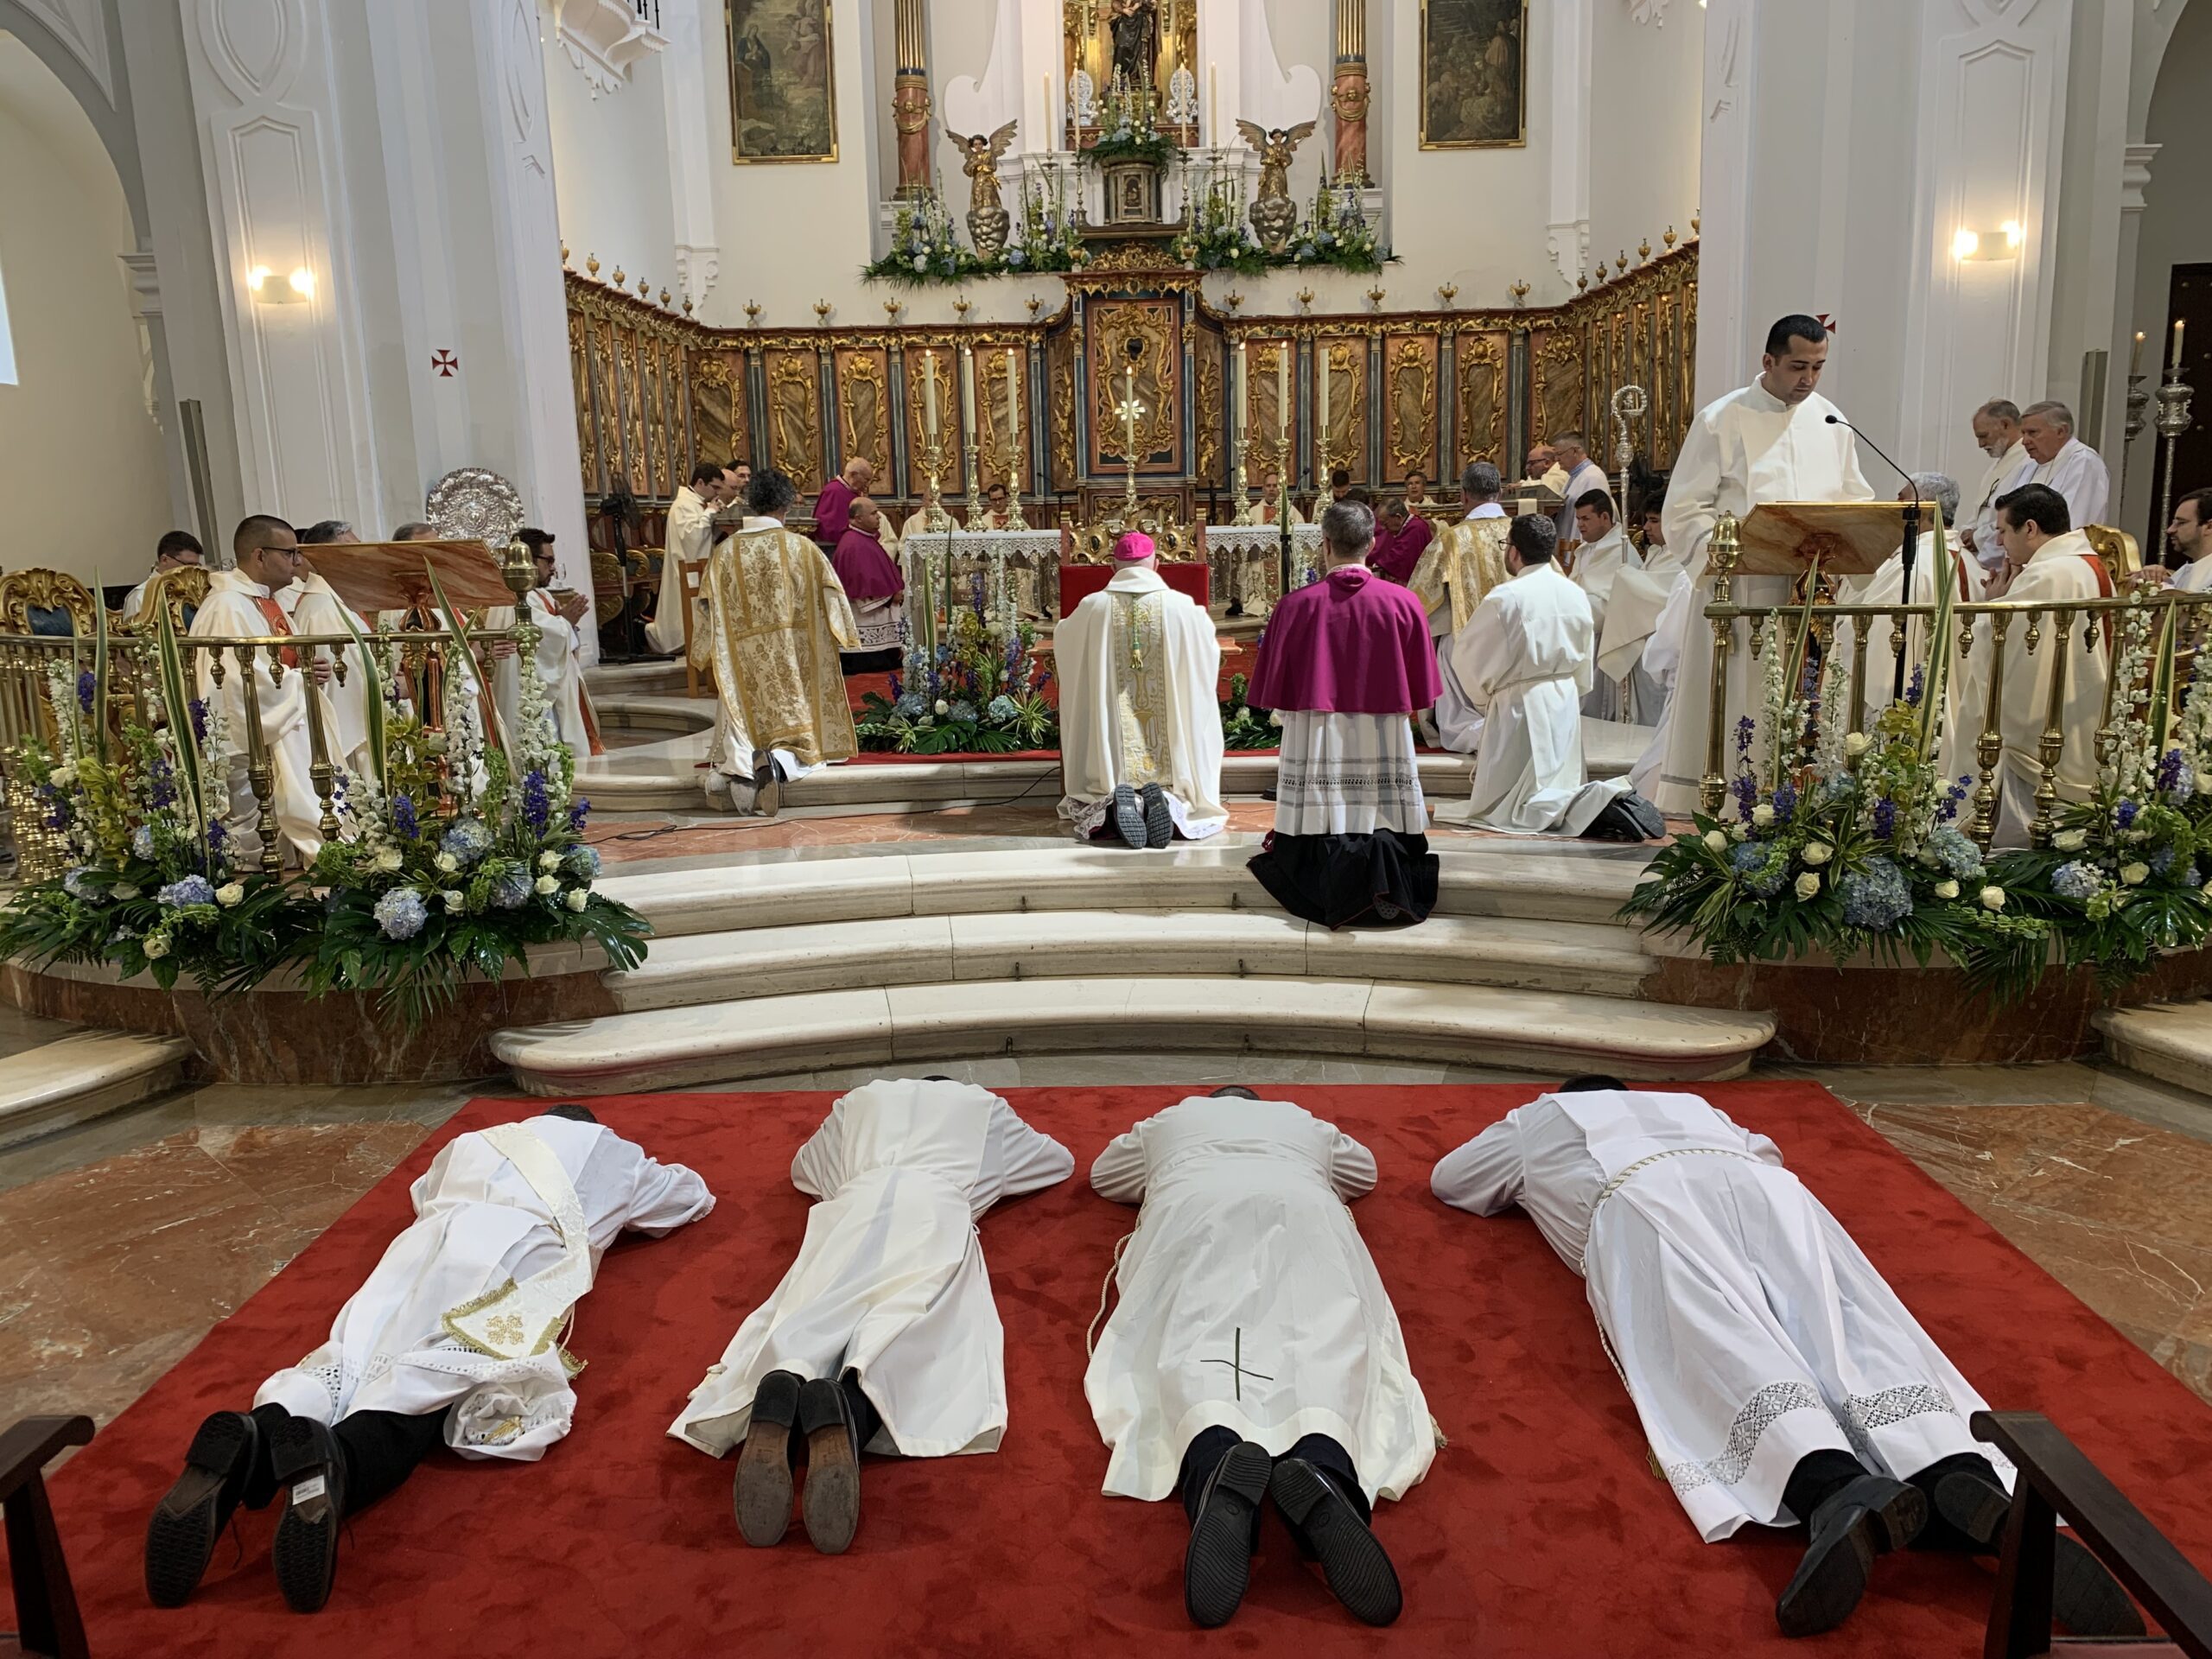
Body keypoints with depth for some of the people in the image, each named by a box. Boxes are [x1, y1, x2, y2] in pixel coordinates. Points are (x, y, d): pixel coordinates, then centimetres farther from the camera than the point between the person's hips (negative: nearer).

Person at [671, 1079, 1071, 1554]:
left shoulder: (863, 1098, 39)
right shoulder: (984, 1105, 36)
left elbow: (804, 1168, 54)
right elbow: (1060, 1161, 50)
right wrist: (996, 1164, 65)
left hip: (857, 1204, 2)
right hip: (938, 1207, -1)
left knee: (808, 1321, -19)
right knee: (912, 1324, -24)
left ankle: (780, 1393, -54)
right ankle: (845, 1405, -57)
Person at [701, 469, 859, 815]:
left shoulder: (724, 553, 0)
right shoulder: (802, 548, -5)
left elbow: (710, 612, 6)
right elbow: (833, 598, 1)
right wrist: (844, 639, 17)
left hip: (745, 667, 2)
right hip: (793, 665, -2)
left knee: (746, 728, 13)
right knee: (795, 727, 9)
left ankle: (739, 763, -19)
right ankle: (781, 759, -24)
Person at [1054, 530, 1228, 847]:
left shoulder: (1093, 607, -2)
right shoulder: (1182, 607, -3)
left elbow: (1061, 638, 20)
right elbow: (1209, 647, 17)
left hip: (1109, 735, 1)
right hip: (1171, 734, 0)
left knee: (1092, 804, 15)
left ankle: (1116, 805, -22)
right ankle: (1170, 802, -23)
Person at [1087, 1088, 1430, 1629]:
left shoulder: (1168, 1119, 40)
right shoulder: (1305, 1121, 42)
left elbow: (1104, 1176, 54)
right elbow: (1364, 1170, 60)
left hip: (1196, 1209, -1)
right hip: (1301, 1209, 1)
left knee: (1193, 1337, -21)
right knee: (1320, 1339, -20)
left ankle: (1218, 1459, -57)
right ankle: (1322, 1467, -55)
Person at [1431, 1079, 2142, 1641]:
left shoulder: (1536, 1119, 37)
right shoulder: (1688, 1105, 46)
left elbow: (1446, 1181, 47)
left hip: (1638, 1197, -4)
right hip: (1754, 1183, 4)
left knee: (1720, 1348, -27)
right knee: (1853, 1337, -16)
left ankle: (1841, 1489, -56)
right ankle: (1975, 1495, -45)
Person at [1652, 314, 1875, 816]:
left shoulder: (1831, 422, 12)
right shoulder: (1720, 420, -2)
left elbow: (1856, 502, 17)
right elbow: (1685, 510, -5)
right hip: (1739, 592, -4)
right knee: (1734, 707, -3)